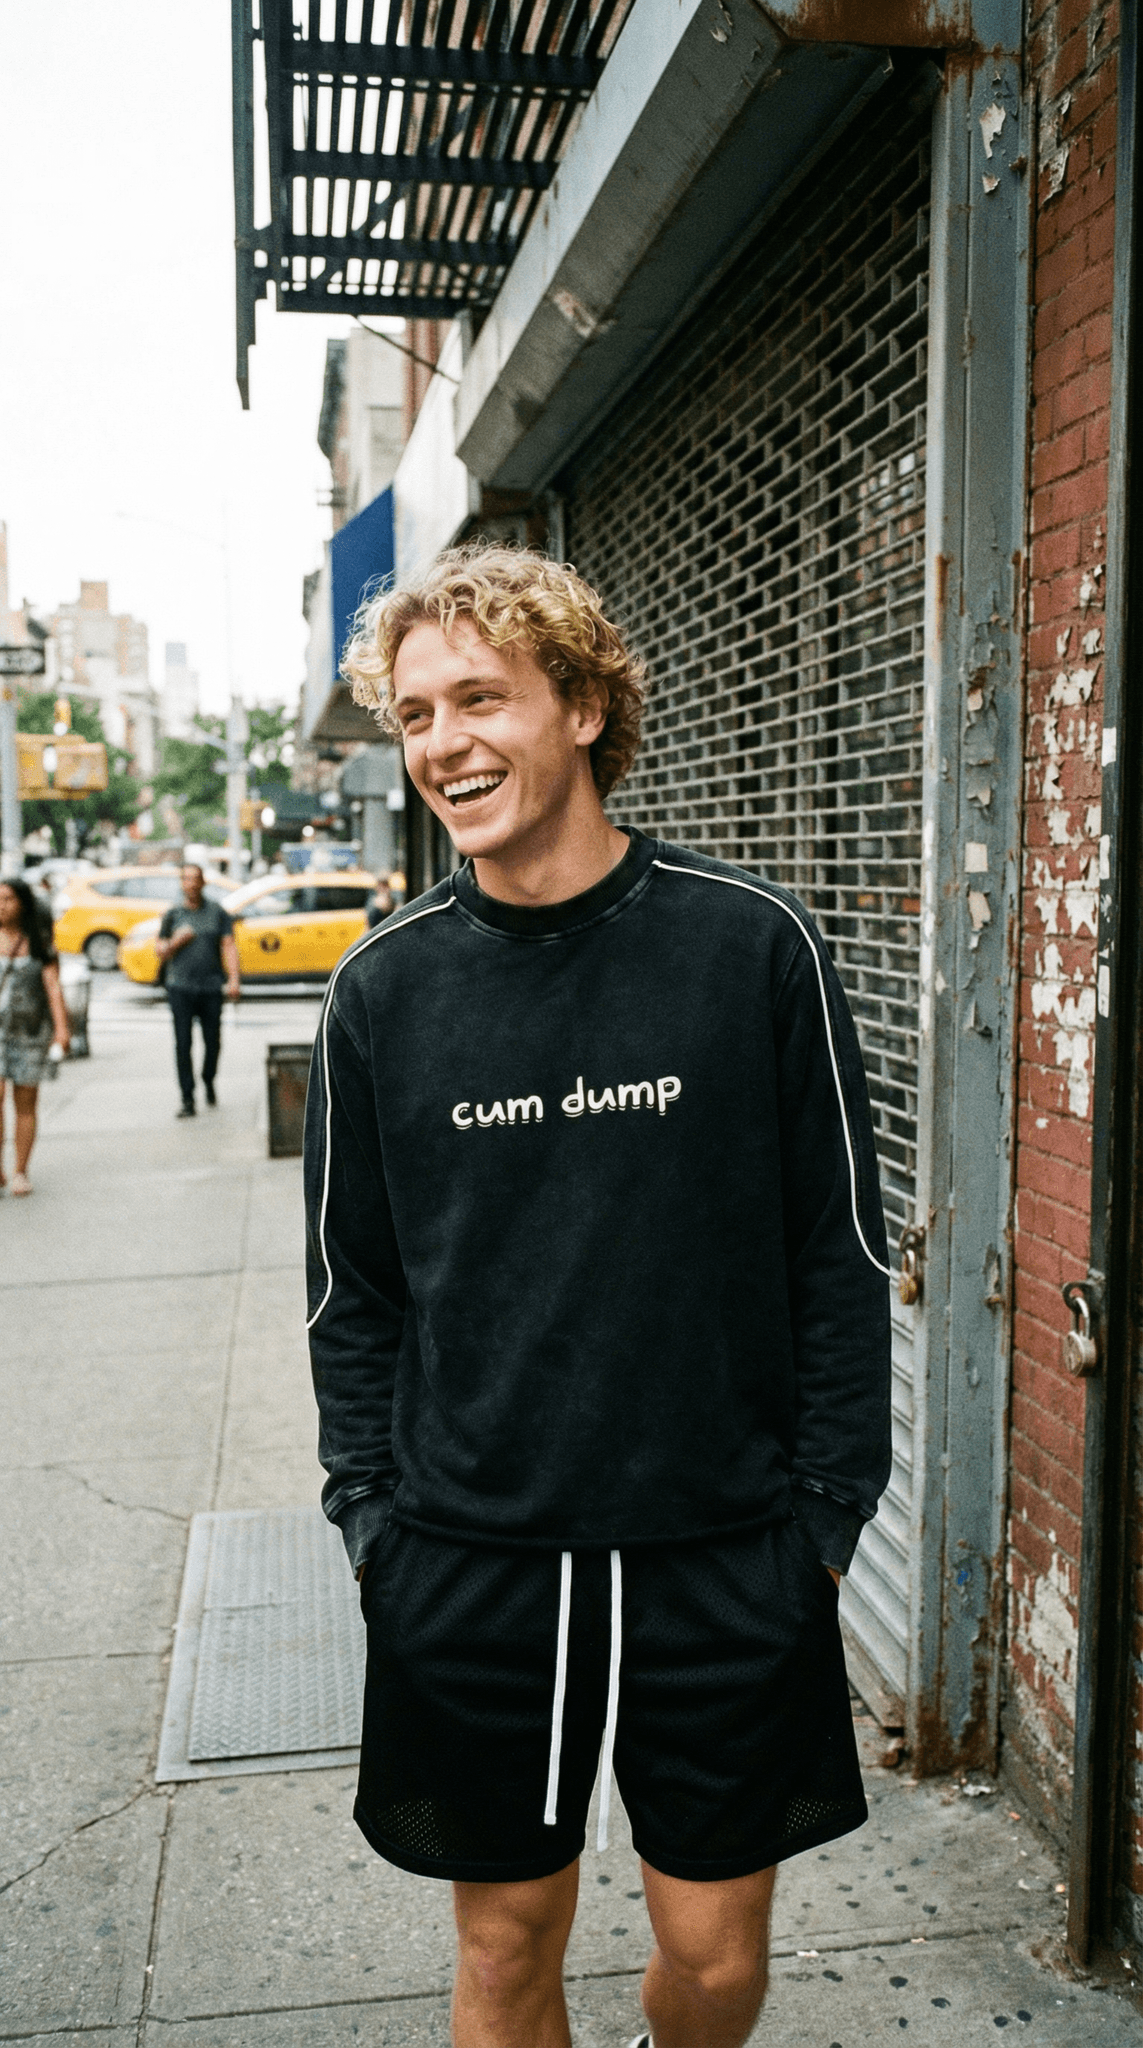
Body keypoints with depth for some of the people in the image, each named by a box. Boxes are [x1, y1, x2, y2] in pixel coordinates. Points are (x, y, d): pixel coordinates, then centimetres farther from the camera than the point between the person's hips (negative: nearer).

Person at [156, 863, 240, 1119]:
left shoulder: (217, 912, 9)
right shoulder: (173, 914, 9)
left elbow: (228, 947, 3)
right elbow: (160, 951, 11)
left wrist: (233, 979, -9)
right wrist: (176, 942, -10)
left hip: (211, 987, 1)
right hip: (180, 986, 0)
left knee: (212, 1040, 3)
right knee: (183, 1042, -6)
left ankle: (208, 1082, 31)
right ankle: (187, 1098, -2)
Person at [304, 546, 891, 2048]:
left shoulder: (755, 946, -6)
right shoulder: (382, 990, -1)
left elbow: (842, 1256, -1)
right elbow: (354, 1295, 6)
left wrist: (825, 1511, -3)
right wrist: (375, 1522, 1)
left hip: (728, 1560, 0)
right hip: (465, 1573, 1)